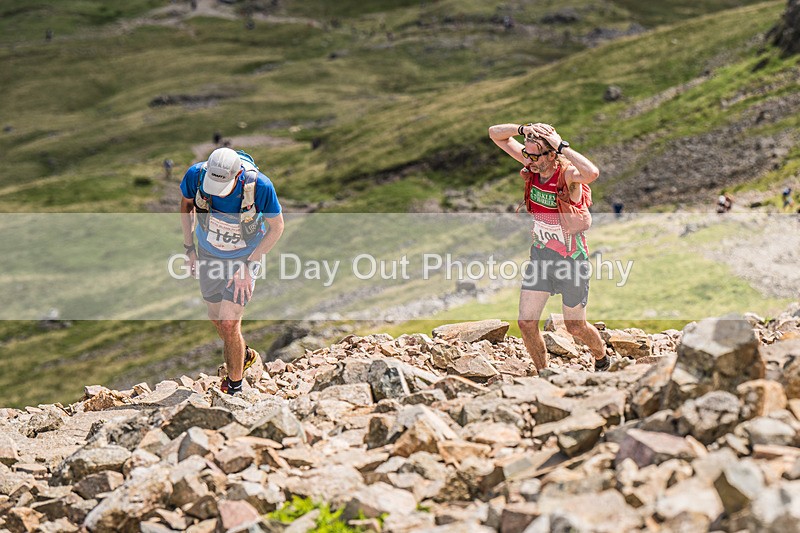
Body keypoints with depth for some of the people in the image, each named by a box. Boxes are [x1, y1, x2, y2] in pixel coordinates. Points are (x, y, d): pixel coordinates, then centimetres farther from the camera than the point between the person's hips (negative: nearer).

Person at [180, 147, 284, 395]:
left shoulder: (260, 186, -33)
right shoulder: (196, 175, -26)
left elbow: (276, 227, -15)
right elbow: (186, 203, -1)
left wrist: (248, 266, -17)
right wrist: (189, 248, 1)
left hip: (246, 256, -3)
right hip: (208, 253, 4)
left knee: (229, 323, -11)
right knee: (216, 318, 16)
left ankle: (234, 384, 13)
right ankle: (244, 354, 47)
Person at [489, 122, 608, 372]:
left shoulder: (568, 173, -24)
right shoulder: (533, 165, -8)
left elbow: (592, 173, -50)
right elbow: (495, 133, -2)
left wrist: (562, 145, -39)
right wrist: (524, 129, -21)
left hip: (572, 260, -5)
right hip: (540, 255, 5)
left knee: (575, 327, 11)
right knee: (526, 323, 0)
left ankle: (601, 358, 43)